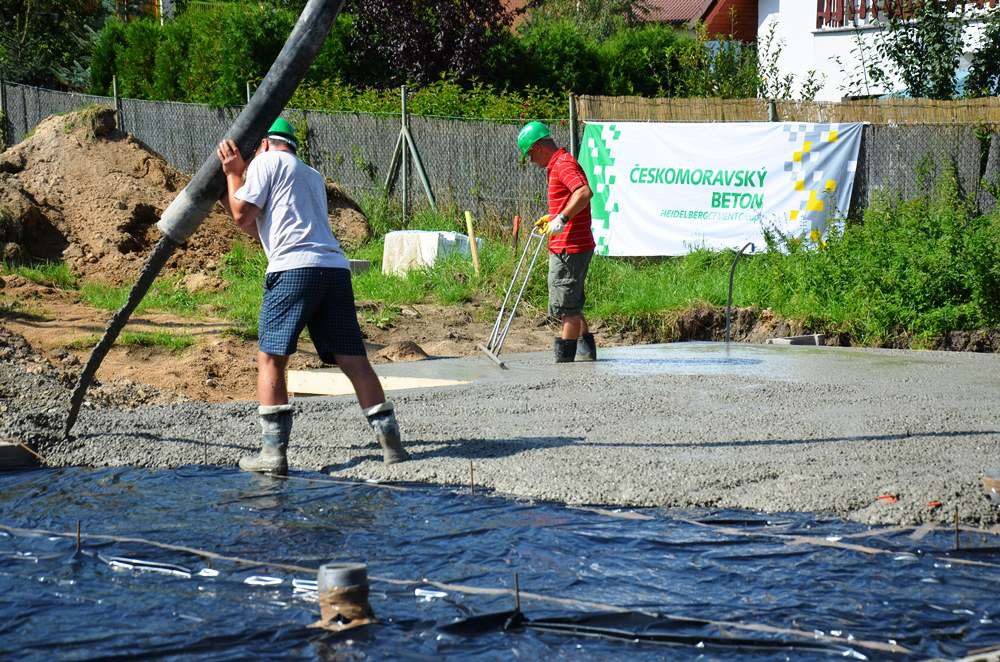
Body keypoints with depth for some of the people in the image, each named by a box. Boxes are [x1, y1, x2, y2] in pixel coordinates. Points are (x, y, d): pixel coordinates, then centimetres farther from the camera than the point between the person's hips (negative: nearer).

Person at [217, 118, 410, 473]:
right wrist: (227, 192, 41)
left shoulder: (265, 162, 10)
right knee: (353, 360, 5)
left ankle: (273, 450, -7)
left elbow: (242, 216, 5)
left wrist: (233, 174, 18)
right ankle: (390, 440, -1)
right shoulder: (312, 176, 33)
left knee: (271, 358, -1)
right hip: (336, 268, 7)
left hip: (294, 268, -7)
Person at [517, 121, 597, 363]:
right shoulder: (558, 165, 19)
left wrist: (562, 218, -35)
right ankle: (586, 352, 23)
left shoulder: (564, 164, -14)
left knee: (566, 307, -6)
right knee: (572, 306, 17)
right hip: (568, 248, 11)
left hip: (569, 249, -11)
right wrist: (552, 218, 32)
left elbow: (585, 192, -32)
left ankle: (565, 358, -3)